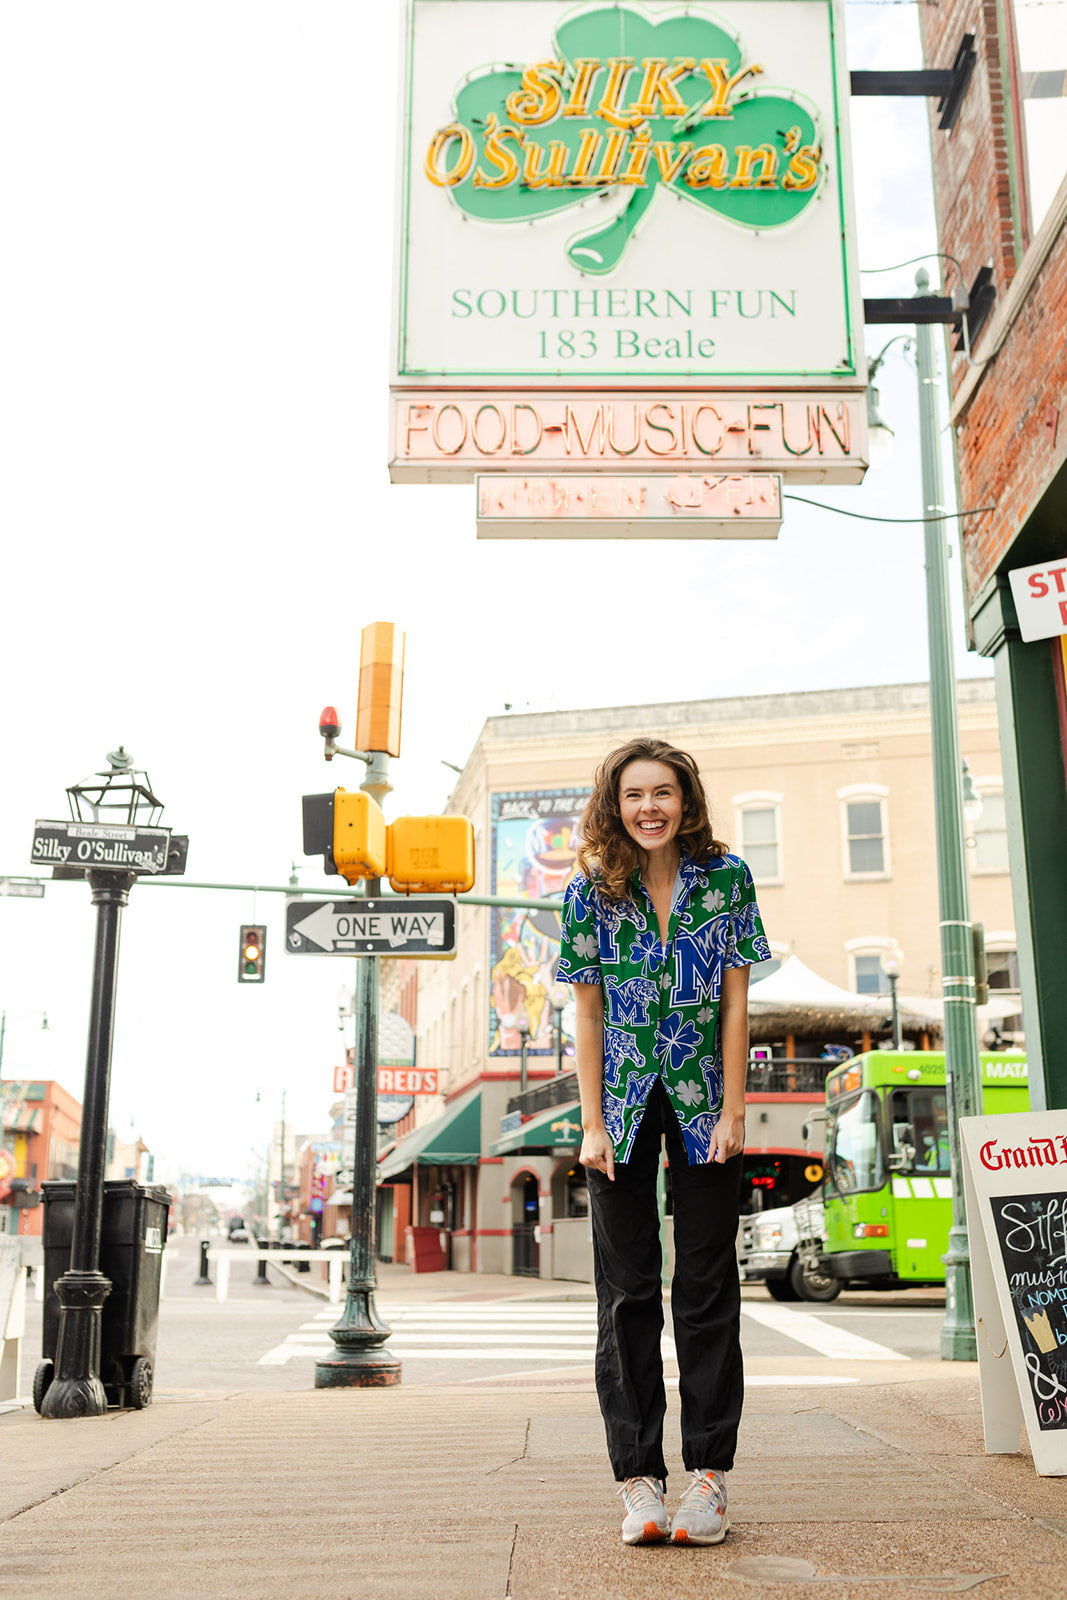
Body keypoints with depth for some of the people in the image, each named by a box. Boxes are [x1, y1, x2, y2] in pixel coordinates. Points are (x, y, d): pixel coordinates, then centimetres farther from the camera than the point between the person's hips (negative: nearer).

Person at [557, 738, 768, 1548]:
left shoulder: (726, 876, -3)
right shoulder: (591, 889, -2)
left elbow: (735, 1000, -2)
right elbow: (587, 1010, -2)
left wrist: (732, 1111, -7)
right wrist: (593, 1124, -7)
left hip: (702, 1107, 0)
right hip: (624, 1105, 1)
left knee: (707, 1290, 4)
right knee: (627, 1293, 4)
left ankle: (709, 1474, 13)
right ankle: (639, 1479, 11)